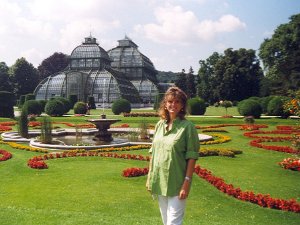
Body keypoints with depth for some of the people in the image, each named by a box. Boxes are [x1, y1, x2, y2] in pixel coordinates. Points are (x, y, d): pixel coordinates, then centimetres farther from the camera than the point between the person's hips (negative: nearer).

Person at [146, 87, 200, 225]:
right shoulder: (159, 125, 6)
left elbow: (192, 157, -11)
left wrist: (187, 182, -16)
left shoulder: (187, 126, -10)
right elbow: (153, 152, 11)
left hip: (176, 183, -6)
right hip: (159, 181, 6)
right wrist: (150, 177, 10)